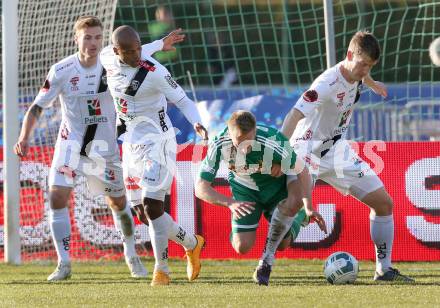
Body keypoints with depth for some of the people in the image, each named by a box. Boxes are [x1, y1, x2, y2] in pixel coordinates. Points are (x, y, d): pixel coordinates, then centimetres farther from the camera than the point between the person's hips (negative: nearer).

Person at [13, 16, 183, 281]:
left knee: (118, 202, 12)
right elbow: (38, 107, -8)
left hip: (105, 146, 1)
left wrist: (162, 45, -12)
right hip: (71, 144, -1)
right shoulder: (62, 71, -14)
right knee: (57, 197, -16)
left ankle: (132, 257, 34)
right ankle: (64, 263, -6)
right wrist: (24, 138, -20)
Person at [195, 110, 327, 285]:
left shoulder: (273, 144, -36)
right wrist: (230, 203, -39)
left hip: (277, 184, -2)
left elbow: (301, 172, -20)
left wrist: (309, 208, -25)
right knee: (242, 247, -7)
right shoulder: (219, 146, -29)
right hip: (245, 190, 3)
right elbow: (201, 188, -24)